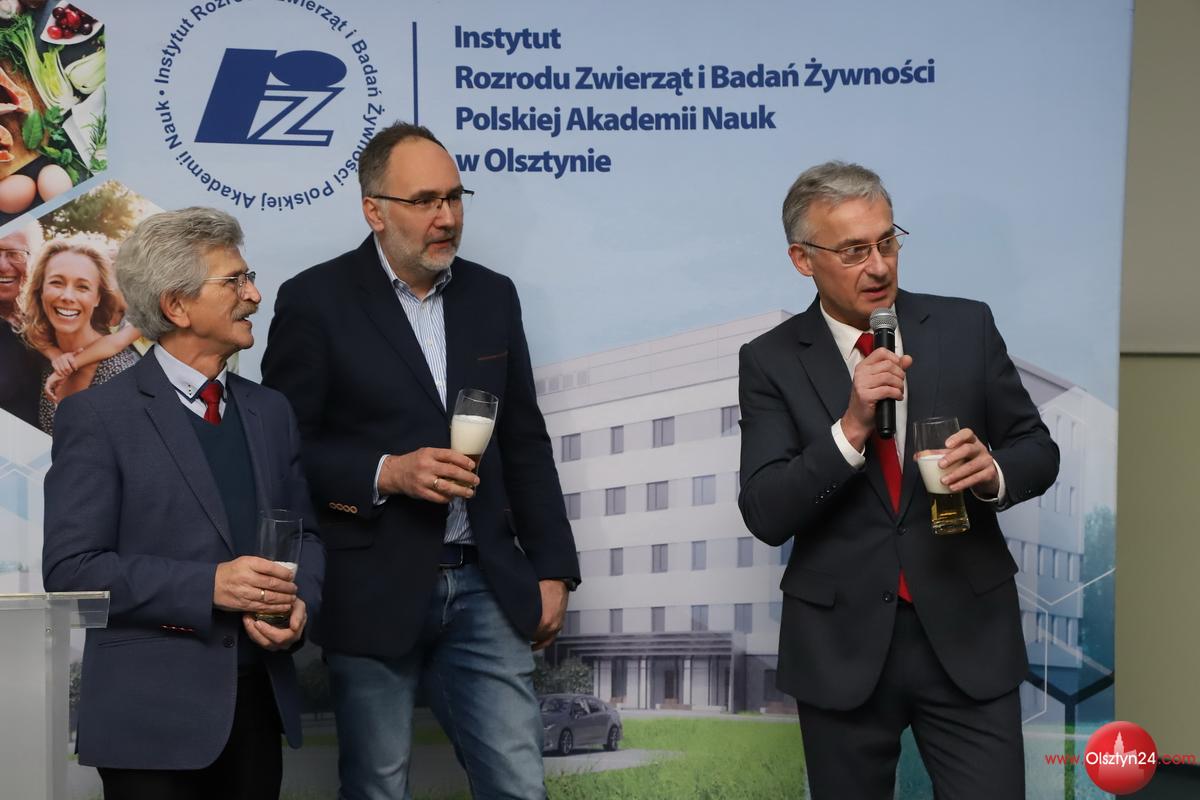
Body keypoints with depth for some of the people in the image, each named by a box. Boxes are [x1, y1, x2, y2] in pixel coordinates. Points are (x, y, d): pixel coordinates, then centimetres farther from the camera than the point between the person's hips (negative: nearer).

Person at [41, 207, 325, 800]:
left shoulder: (270, 412, 13)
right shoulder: (96, 417, -6)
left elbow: (304, 533, 17)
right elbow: (70, 569, -11)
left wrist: (299, 603, -5)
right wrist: (208, 586, -20)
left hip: (259, 702, 5)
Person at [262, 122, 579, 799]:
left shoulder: (493, 296, 9)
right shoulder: (316, 301, -5)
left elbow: (525, 445, 13)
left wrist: (552, 570, 9)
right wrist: (386, 473, -19)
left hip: (484, 588, 4)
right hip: (375, 592, -3)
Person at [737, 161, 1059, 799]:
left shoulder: (966, 327, 1)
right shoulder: (771, 362, -3)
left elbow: (1038, 451, 7)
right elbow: (765, 516, -10)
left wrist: (992, 470, -16)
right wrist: (851, 428, -22)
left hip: (967, 633, 1)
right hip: (841, 645, 0)